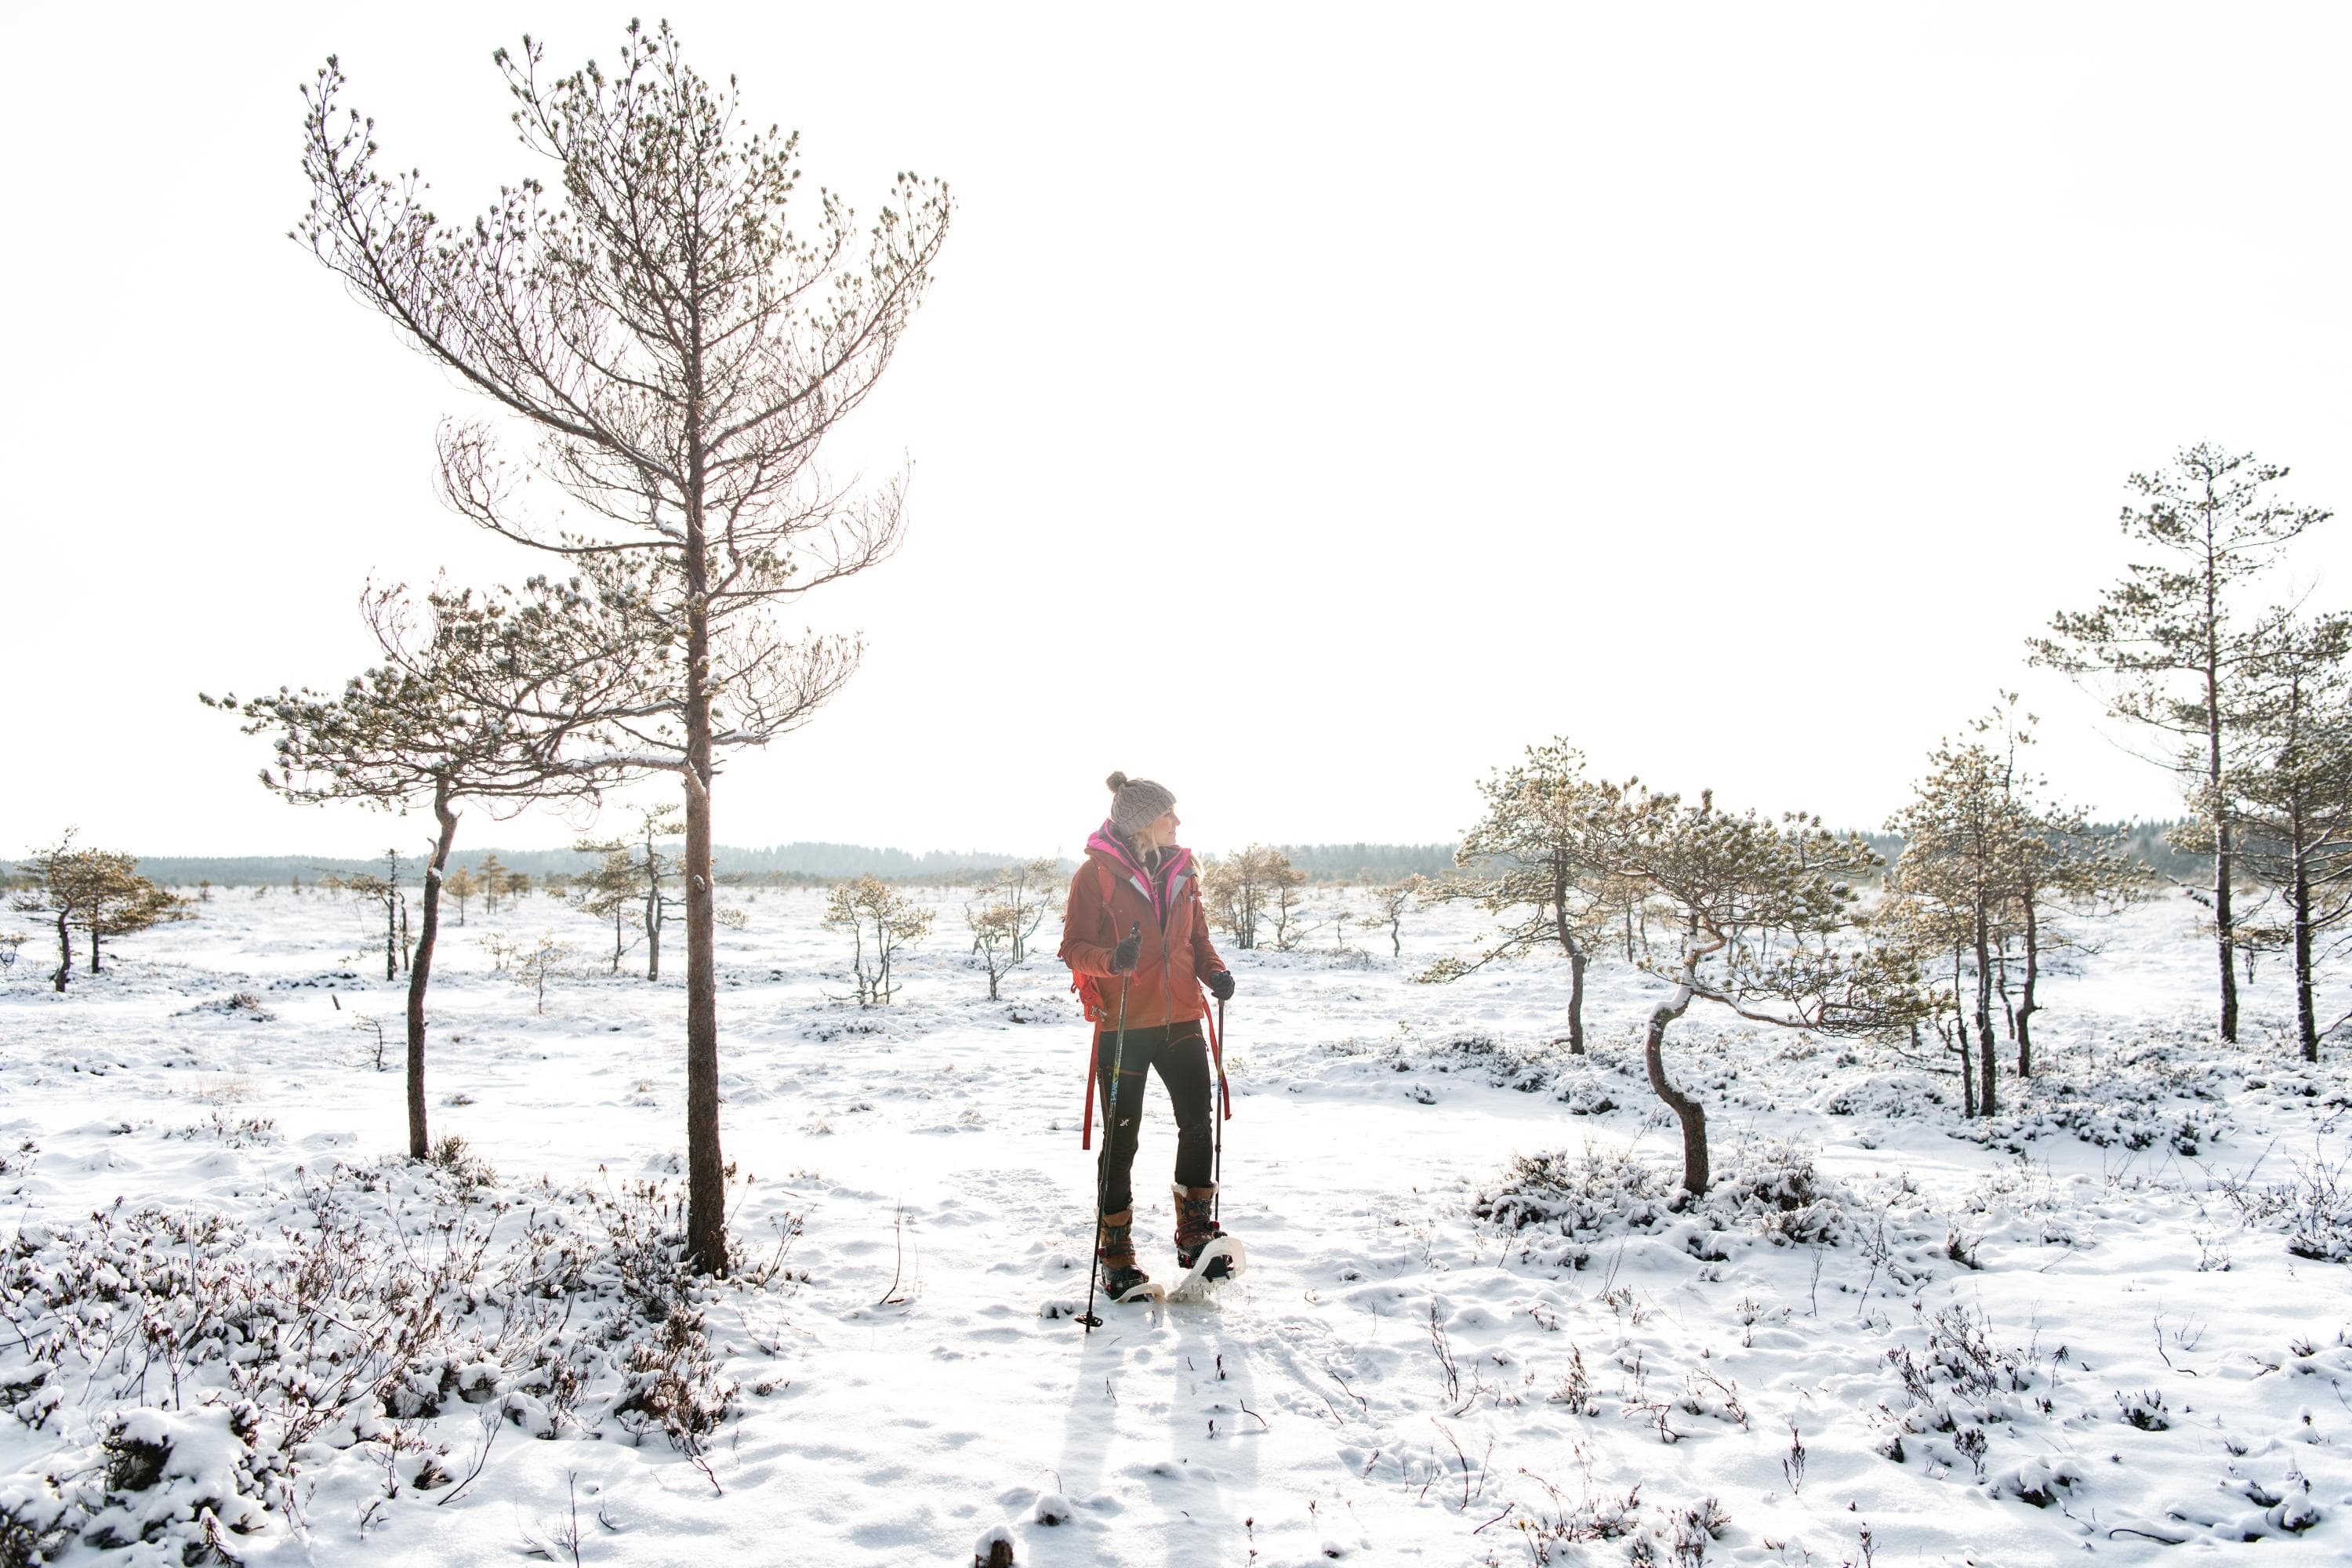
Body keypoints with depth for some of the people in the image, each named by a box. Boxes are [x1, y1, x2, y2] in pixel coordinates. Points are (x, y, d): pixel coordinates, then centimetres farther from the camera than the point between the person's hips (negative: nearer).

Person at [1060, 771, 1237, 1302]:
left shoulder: (1181, 869, 8)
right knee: (1121, 1140, 4)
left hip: (1180, 1019, 5)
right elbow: (1073, 947, -10)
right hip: (1122, 1024, -5)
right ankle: (1115, 1256, 16)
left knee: (1198, 1124, 3)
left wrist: (1214, 971, -3)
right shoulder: (1096, 873, -8)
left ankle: (1196, 1235, 20)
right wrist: (1111, 958, -30)